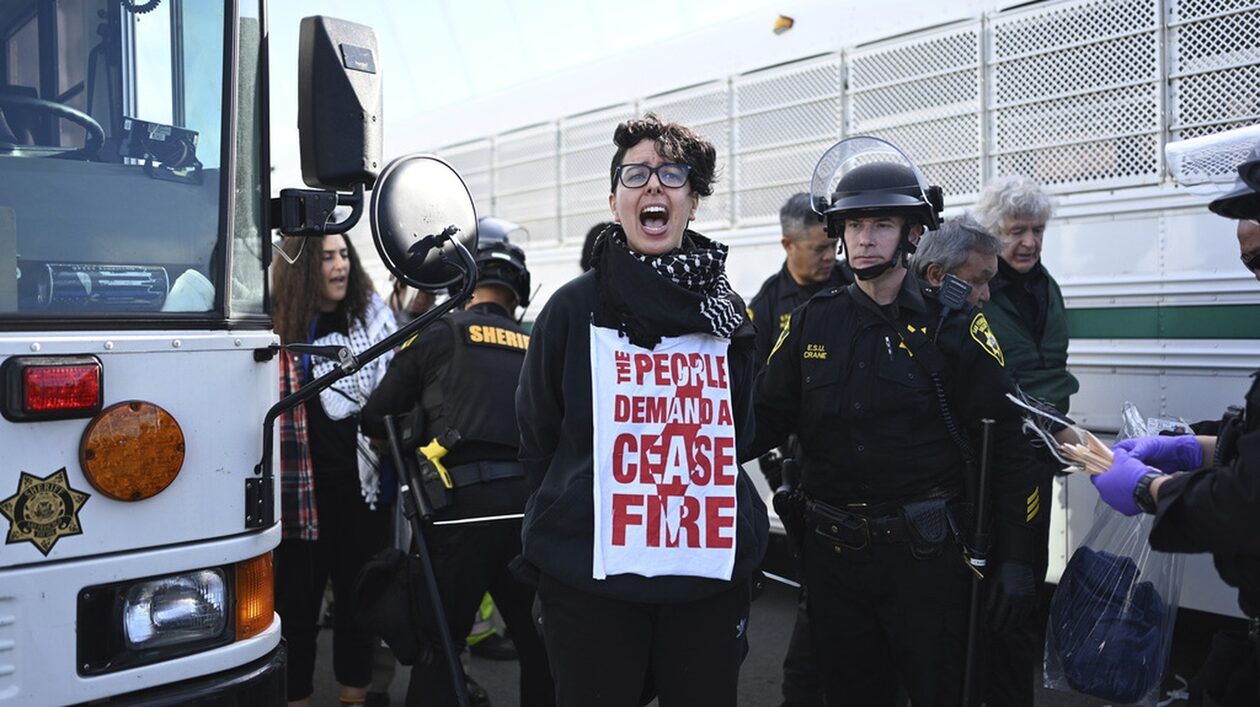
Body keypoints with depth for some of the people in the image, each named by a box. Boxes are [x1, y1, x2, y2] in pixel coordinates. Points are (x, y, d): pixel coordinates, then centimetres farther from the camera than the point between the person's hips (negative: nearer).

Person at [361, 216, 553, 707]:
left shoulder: (438, 336, 4)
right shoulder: (534, 347, 13)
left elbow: (376, 418, 7)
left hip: (464, 502, -4)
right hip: (530, 502, 4)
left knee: (438, 647, 5)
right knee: (538, 643, 17)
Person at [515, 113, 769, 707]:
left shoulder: (727, 312, 5)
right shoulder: (574, 307, -3)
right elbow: (537, 441, 5)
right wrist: (577, 518, 8)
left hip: (710, 575, 3)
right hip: (592, 577, -2)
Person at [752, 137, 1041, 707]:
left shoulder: (952, 325, -4)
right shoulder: (811, 323, 3)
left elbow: (1005, 443, -4)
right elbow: (765, 419, 4)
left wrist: (1015, 558, -6)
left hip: (922, 550, -3)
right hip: (830, 551, 3)